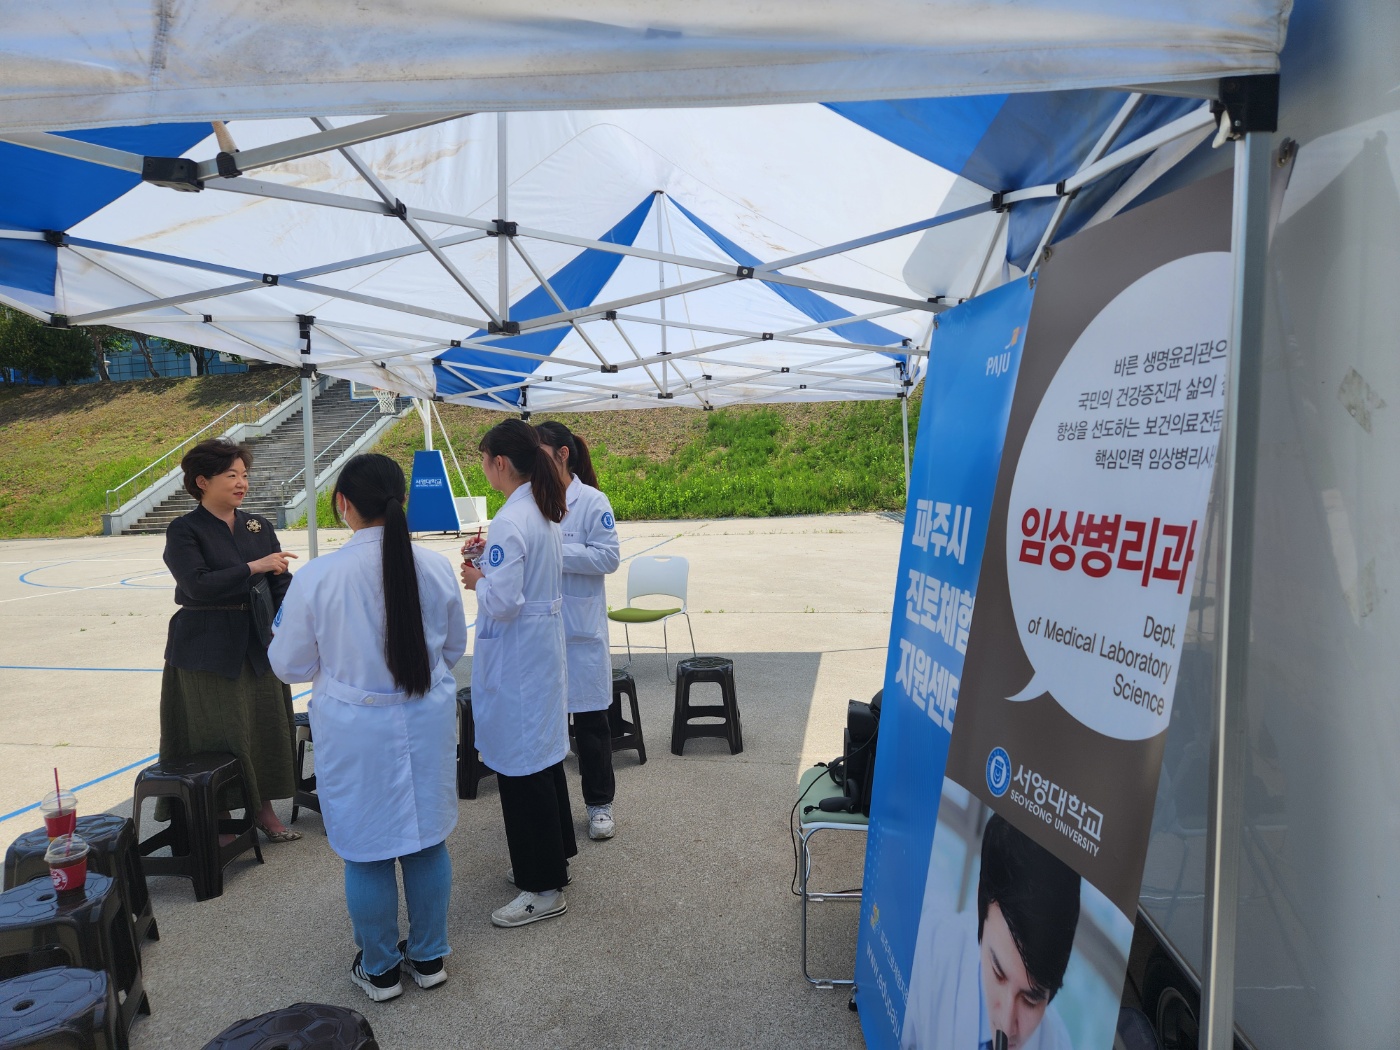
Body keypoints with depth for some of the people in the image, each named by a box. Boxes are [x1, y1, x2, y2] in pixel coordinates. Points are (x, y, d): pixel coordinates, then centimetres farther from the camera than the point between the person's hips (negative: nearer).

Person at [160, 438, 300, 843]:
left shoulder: (259, 527, 7)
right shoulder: (184, 531, -7)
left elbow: (281, 582, 3)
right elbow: (198, 585, -20)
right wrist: (254, 568, -22)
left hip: (257, 642, 5)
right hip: (206, 649, -5)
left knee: (265, 724, 9)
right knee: (217, 732, 3)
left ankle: (262, 807, 26)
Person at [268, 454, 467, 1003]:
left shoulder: (317, 577, -17)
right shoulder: (436, 568, -9)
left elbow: (290, 665, -5)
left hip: (357, 731, -2)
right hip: (426, 723, 2)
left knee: (366, 851, 14)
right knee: (426, 840, 17)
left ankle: (380, 969, 32)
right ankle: (429, 956, 33)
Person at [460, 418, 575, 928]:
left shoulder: (510, 521, -23)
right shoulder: (544, 509, 7)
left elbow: (502, 601, -26)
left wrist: (476, 580, -7)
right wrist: (492, 559, 7)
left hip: (515, 657, -10)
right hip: (544, 643, 10)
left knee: (521, 766, 2)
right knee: (542, 755, 21)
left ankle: (543, 887, 14)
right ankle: (552, 853, 37)